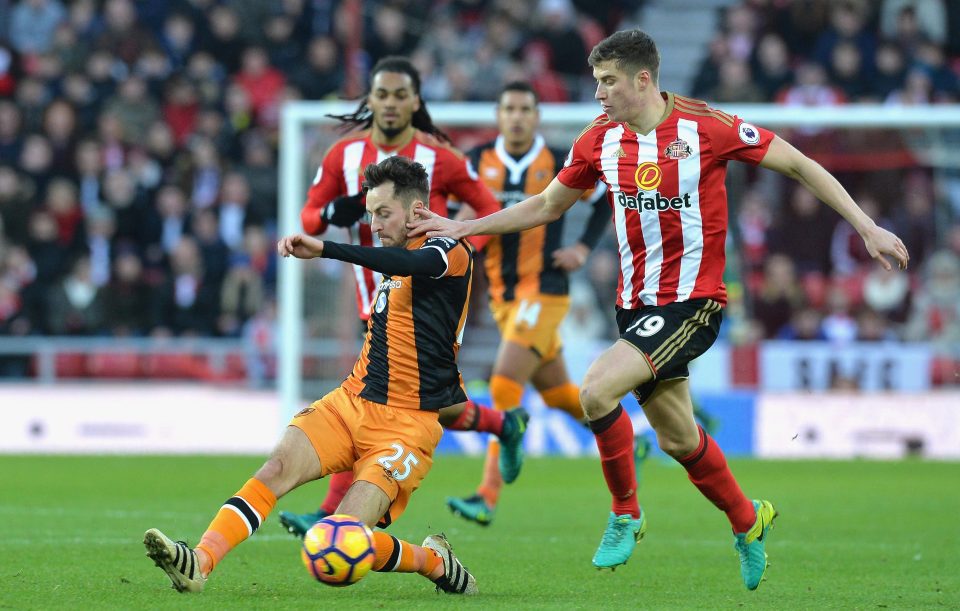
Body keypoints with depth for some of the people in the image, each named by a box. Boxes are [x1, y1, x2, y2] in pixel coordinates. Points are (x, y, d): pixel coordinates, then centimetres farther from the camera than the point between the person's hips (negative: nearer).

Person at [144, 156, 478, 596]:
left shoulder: (451, 251, -9)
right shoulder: (396, 266, 18)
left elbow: (412, 263, -31)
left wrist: (324, 248, -41)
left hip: (405, 425, -7)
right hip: (350, 403, 7)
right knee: (279, 466, -21)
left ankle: (434, 562, 8)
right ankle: (199, 563, -35)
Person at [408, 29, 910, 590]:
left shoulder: (704, 127, -13)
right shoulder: (600, 140, 3)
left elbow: (798, 165, -6)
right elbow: (546, 207, 18)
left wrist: (867, 227, -9)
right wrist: (463, 228, 13)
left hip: (693, 301, -6)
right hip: (637, 304, 6)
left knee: (598, 389, -23)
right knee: (678, 439, 11)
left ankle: (626, 513, -3)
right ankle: (747, 522, 36)